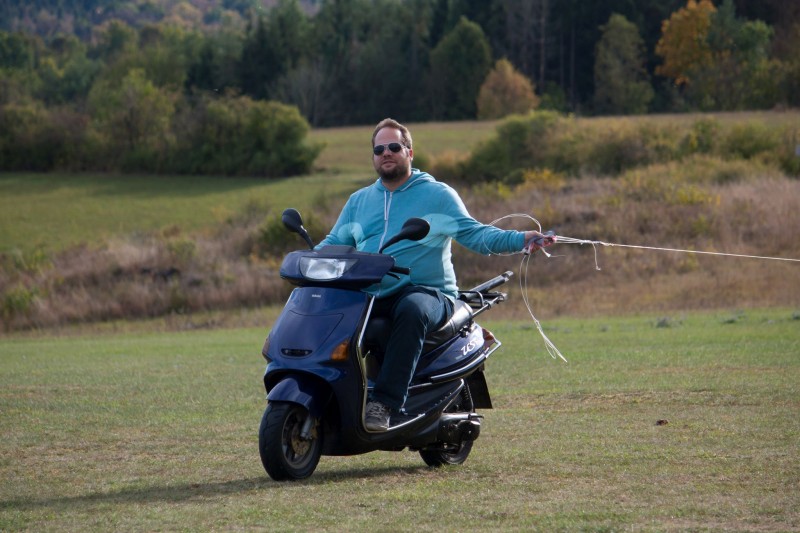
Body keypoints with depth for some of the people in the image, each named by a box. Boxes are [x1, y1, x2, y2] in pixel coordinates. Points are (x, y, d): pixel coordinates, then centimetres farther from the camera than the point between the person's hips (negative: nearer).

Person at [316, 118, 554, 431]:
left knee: (412, 311, -41)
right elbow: (334, 243, 22)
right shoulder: (359, 201, 23)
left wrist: (521, 240, -16)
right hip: (369, 297, 5)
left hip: (427, 293, -5)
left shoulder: (437, 195, 9)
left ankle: (384, 403, -47)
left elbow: (474, 234, 1)